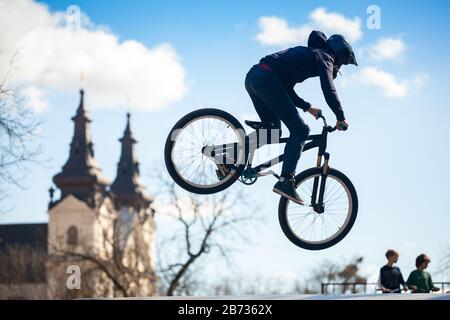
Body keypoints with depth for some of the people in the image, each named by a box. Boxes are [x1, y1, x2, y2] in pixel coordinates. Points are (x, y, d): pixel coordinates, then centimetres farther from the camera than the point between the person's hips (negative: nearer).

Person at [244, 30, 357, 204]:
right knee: (300, 131, -6)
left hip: (252, 76, 9)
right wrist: (341, 118, 0)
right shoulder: (325, 57, 9)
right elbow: (328, 89, -6)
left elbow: (287, 90, 34)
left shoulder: (305, 53, 34)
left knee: (272, 127, 26)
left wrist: (307, 107, 32)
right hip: (268, 80, -9)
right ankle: (286, 181, -17)